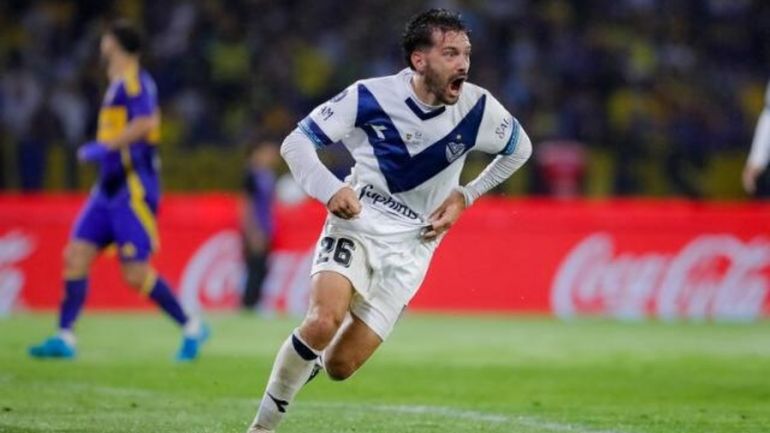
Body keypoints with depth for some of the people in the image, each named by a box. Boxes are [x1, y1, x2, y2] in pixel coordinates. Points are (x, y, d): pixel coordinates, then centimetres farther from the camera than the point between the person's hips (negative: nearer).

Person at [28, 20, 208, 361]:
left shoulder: (134, 82, -11)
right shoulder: (118, 84, 17)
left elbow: (145, 123, -25)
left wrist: (103, 147, -22)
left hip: (132, 190, -9)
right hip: (109, 189, 9)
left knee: (135, 273, -9)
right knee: (76, 255, -1)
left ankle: (191, 328, 5)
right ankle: (64, 338, -3)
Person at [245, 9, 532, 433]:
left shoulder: (477, 108, -8)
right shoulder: (370, 97, -12)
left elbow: (519, 149, 12)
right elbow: (295, 142, -8)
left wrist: (465, 196, 3)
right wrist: (330, 189, -26)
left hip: (409, 246, 2)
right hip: (356, 226, -2)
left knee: (339, 366, -6)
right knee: (323, 321, -29)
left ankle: (309, 359, 32)